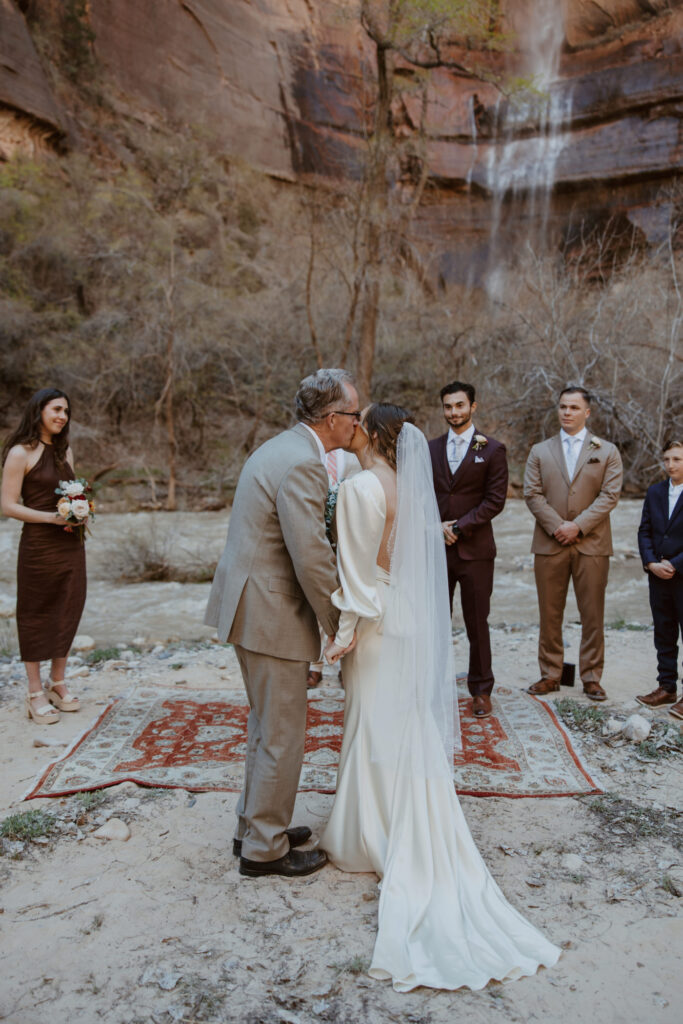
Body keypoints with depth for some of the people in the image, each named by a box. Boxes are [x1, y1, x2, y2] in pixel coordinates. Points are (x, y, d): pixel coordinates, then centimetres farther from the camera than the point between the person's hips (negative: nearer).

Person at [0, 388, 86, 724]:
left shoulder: (65, 451, 12)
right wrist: (51, 517, -20)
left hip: (70, 543, 6)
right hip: (38, 544, -6)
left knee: (67, 613, 10)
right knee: (36, 615, 3)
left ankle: (58, 685, 24)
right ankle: (35, 693, 14)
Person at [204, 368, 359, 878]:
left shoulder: (284, 448, 12)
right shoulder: (302, 464, -21)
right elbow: (313, 560, -24)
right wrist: (342, 625, -11)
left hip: (253, 602, 11)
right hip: (271, 612, -11)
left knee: (268, 725, 22)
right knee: (281, 734, 4)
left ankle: (256, 826, 37)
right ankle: (264, 848, 21)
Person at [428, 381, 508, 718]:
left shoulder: (492, 449, 1)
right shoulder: (430, 449, 11)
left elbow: (495, 500, -6)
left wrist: (459, 526, -12)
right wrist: (437, 526, -8)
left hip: (475, 550, -3)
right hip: (436, 549, 3)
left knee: (477, 624, 4)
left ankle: (481, 690, 18)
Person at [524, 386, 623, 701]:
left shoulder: (607, 451, 8)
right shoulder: (539, 451, 10)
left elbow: (610, 495, -3)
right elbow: (532, 494, 1)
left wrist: (578, 526, -14)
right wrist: (557, 527, -12)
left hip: (592, 544, -1)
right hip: (549, 545, 1)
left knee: (593, 615, 3)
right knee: (549, 614, 6)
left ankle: (591, 678, 15)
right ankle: (550, 674, 17)